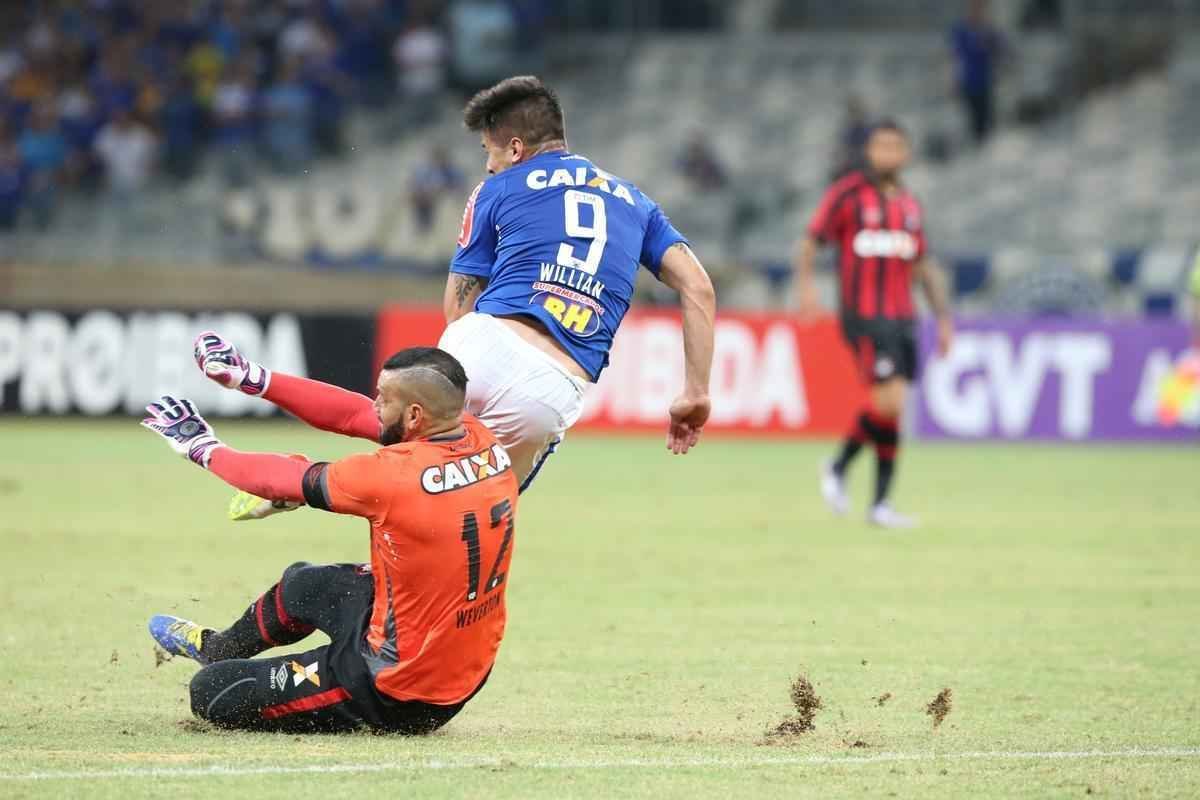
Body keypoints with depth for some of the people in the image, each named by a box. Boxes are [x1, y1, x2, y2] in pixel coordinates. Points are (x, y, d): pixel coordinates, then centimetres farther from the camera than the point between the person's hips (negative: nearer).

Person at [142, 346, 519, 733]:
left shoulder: (392, 473, -27)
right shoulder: (485, 442, -7)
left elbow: (285, 479, -9)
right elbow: (358, 415, 4)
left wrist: (204, 450, 8)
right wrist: (258, 381, 9)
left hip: (398, 696, -8)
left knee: (211, 693, 2)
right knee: (301, 584, 32)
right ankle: (214, 648, 56)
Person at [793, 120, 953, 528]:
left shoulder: (909, 204, 15)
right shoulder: (848, 193, -3)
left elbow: (924, 266, 21)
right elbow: (809, 242, -5)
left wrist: (943, 317, 14)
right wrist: (805, 284, -23)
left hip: (902, 319, 6)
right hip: (864, 318, -6)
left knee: (893, 410, 3)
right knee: (889, 402, -17)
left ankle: (880, 502, 10)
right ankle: (838, 469, 4)